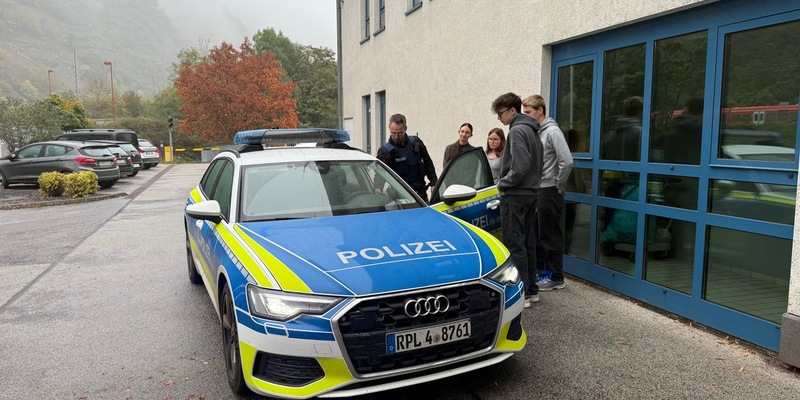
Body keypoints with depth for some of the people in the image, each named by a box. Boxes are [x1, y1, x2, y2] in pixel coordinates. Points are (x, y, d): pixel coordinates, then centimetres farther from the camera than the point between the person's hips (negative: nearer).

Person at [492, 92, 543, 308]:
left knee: (514, 245, -5)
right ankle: (531, 289, 21)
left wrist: (502, 184, -12)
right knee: (528, 244, 13)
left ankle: (521, 293, -1)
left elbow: (520, 167, -24)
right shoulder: (531, 130, 16)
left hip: (515, 195, -10)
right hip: (531, 193, 10)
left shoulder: (517, 131, -15)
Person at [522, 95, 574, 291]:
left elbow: (567, 161, -23)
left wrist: (560, 185, -14)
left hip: (549, 192, -9)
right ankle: (539, 269, 28)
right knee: (536, 232, 16)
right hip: (536, 190, 9)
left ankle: (556, 278, 8)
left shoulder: (552, 131, -14)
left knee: (550, 235, -2)